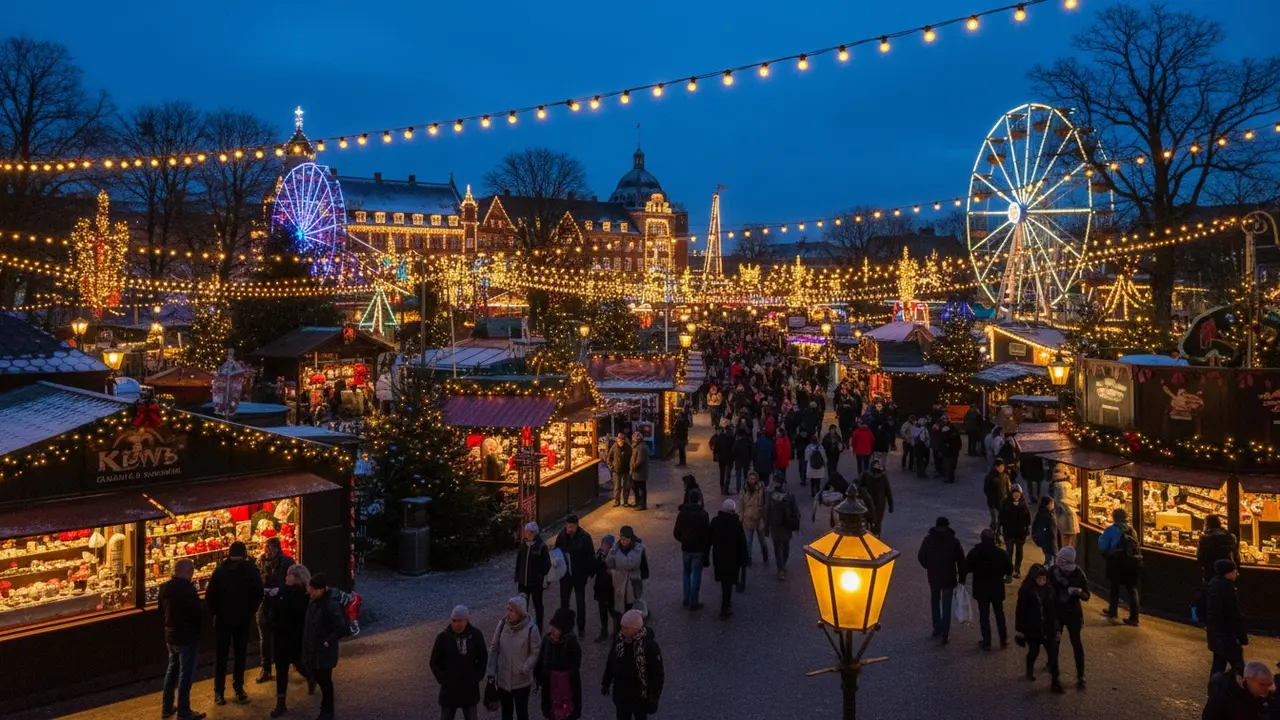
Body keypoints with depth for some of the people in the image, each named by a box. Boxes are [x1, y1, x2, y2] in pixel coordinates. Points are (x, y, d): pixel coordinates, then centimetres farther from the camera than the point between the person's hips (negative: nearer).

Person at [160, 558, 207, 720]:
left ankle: (167, 707, 28)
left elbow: (162, 609, 14)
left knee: (173, 669, 21)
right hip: (186, 636, -8)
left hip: (170, 634, 8)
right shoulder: (187, 589, -24)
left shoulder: (165, 587, 3)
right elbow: (197, 611, -23)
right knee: (185, 673, 1)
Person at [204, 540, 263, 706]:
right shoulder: (251, 569, -8)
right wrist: (251, 612, 7)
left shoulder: (220, 569, -8)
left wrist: (214, 612, 5)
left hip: (223, 619, 0)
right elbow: (258, 593, -5)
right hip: (243, 619, 0)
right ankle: (239, 688, 14)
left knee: (221, 655, 8)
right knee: (240, 654, 12)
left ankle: (219, 692, 10)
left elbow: (210, 595, -9)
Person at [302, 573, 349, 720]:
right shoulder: (314, 600, 0)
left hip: (324, 651, -8)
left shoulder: (331, 605, -25)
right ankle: (325, 708, 40)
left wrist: (328, 641, -20)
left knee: (325, 681, 7)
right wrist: (307, 643, 10)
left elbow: (344, 628, -25)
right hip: (312, 648, 8)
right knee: (318, 678, 19)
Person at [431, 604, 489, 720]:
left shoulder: (475, 634, -9)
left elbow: (483, 657, 3)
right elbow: (434, 662, -2)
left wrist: (477, 677, -3)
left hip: (470, 687, 1)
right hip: (449, 688, -1)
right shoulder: (443, 637, -13)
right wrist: (442, 679, -7)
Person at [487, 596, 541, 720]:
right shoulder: (502, 624, -9)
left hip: (522, 680, -3)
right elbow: (494, 648, 0)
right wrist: (492, 671, -3)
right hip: (503, 678, 3)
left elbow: (535, 653, -12)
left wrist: (524, 670, -21)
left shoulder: (531, 629, -20)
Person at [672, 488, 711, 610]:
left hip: (686, 548, 3)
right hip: (699, 549, -3)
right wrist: (707, 547, -1)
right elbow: (707, 532, -14)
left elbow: (676, 532, 0)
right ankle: (693, 602, 6)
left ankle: (686, 599, 20)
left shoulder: (682, 513, -2)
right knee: (696, 574, 4)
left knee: (686, 572, 20)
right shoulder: (703, 514, -13)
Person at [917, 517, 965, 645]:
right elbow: (961, 561, -6)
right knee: (946, 606, 5)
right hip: (949, 577, -1)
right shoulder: (954, 541, -9)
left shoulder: (928, 539, -7)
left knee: (935, 602, 21)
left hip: (933, 577, 1)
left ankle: (937, 628, 22)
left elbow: (921, 557, -1)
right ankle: (944, 633, -2)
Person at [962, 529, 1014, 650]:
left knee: (984, 615, 8)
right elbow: (1009, 570, -6)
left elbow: (966, 568, -9)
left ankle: (986, 642, 10)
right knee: (999, 613, 18)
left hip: (981, 589, -1)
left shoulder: (974, 553, -14)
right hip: (997, 588, 1)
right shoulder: (1001, 553, -12)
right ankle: (1003, 640, 25)